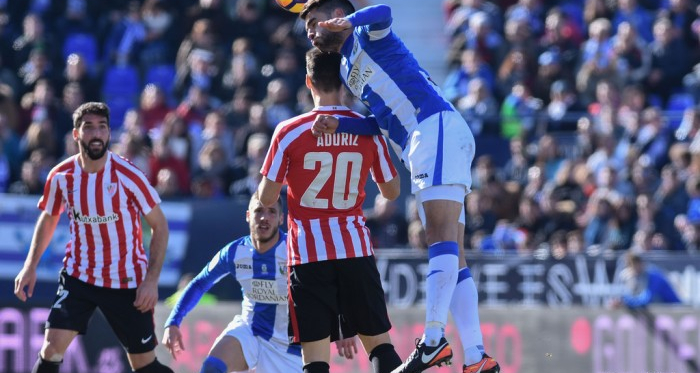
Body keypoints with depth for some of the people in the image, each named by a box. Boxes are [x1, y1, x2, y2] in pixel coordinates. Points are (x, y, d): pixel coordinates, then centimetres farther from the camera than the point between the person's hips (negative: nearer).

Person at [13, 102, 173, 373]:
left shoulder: (127, 175, -15)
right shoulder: (61, 176, -6)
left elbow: (159, 226, -7)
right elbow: (48, 220, 13)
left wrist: (152, 280, -14)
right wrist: (30, 266, 3)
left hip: (127, 281, -2)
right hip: (78, 276, 2)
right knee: (52, 347, -14)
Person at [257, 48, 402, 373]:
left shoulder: (289, 132, -6)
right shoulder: (368, 131, 0)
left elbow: (267, 198, -4)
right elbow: (392, 191, 11)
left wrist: (264, 181, 18)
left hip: (308, 255, -2)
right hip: (355, 251, 2)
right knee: (378, 342, 10)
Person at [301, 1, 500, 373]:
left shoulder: (367, 34, 6)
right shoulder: (347, 70, 29)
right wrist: (337, 125, 13)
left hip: (437, 126, -10)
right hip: (421, 147, 10)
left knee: (442, 236, -20)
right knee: (451, 258, 3)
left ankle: (433, 341, -32)